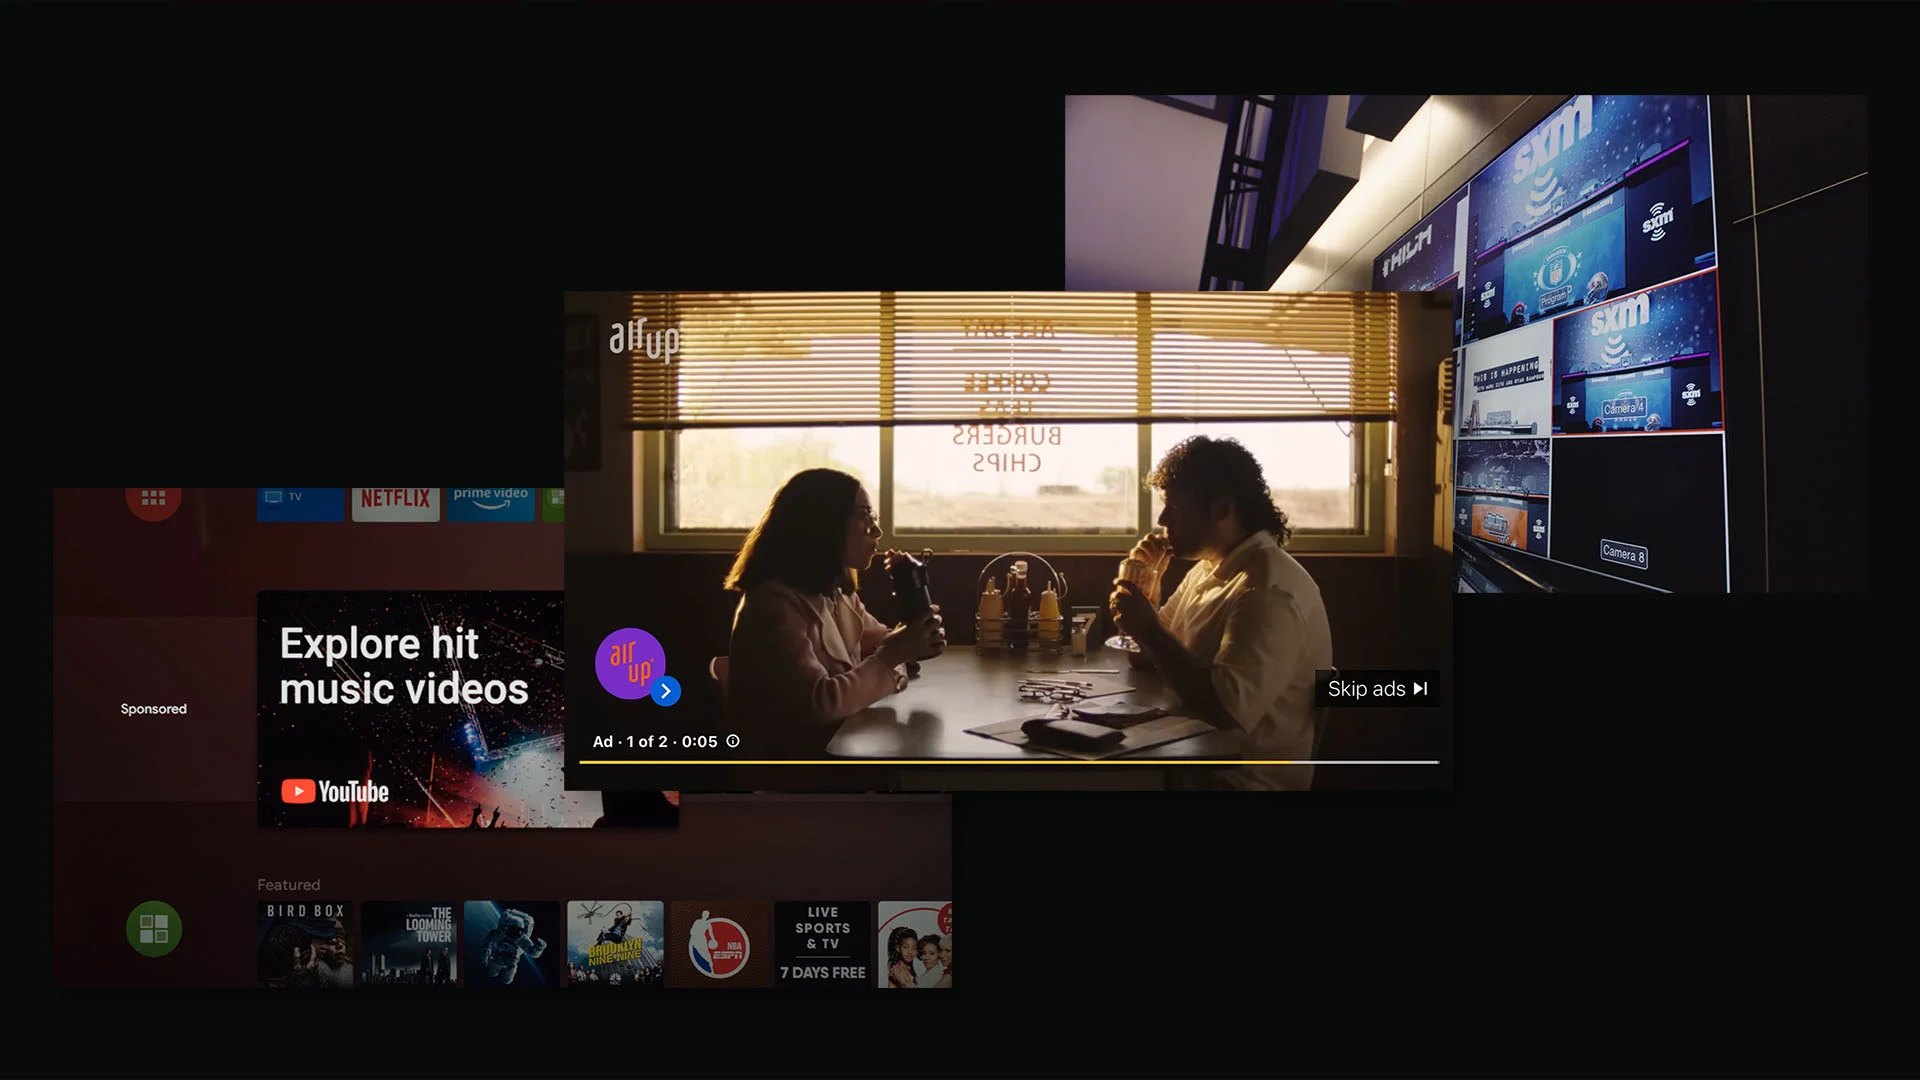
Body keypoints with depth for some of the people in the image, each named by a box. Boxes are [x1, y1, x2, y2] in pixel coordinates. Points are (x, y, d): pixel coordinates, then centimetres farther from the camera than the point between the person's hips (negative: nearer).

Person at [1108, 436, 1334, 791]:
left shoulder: (1269, 590, -22)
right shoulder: (1209, 568, 10)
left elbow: (1226, 709, -32)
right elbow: (1150, 655, 21)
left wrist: (1148, 631, -22)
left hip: (1243, 778, -9)